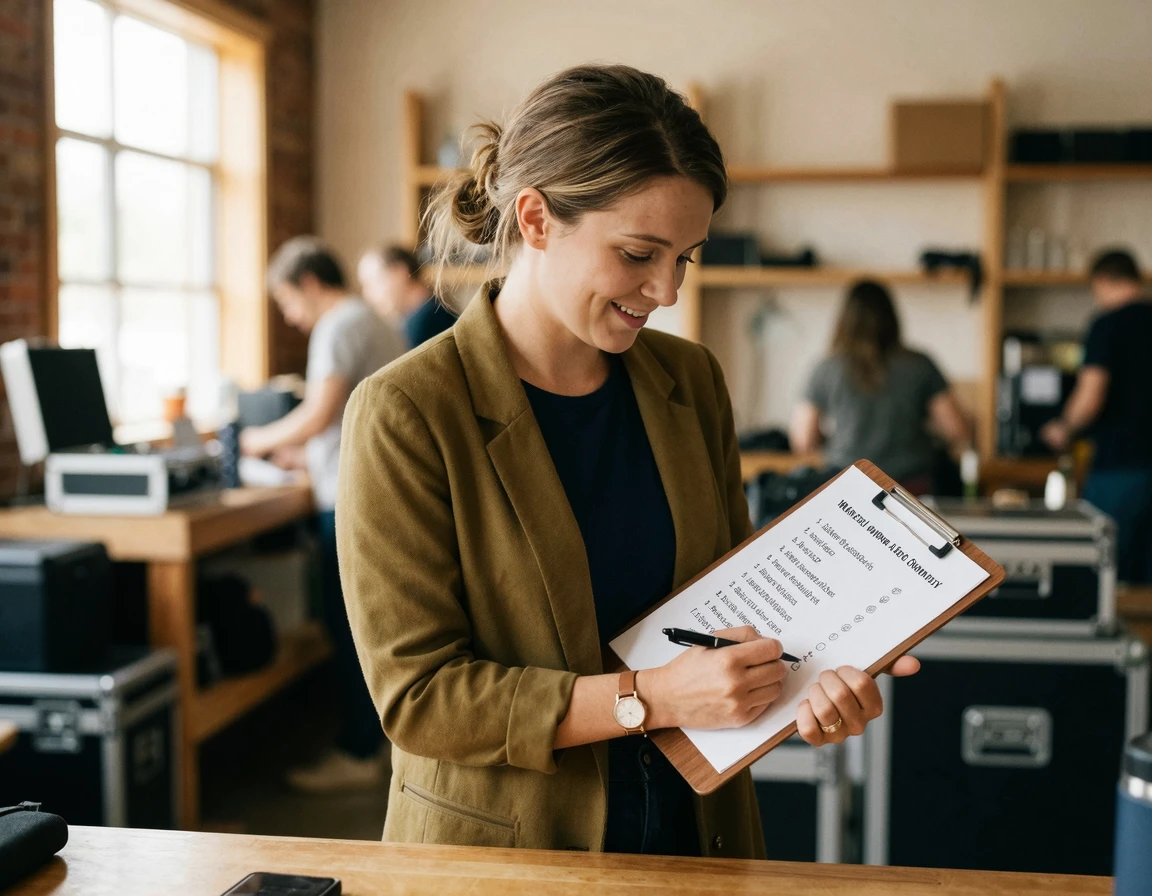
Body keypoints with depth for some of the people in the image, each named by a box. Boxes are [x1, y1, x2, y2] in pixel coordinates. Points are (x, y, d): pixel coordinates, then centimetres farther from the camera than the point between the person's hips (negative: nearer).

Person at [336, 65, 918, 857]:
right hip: (499, 851, -4)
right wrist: (652, 697, -24)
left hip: (694, 825, 5)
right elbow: (416, 694, -18)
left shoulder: (691, 381, -1)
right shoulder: (407, 414, -18)